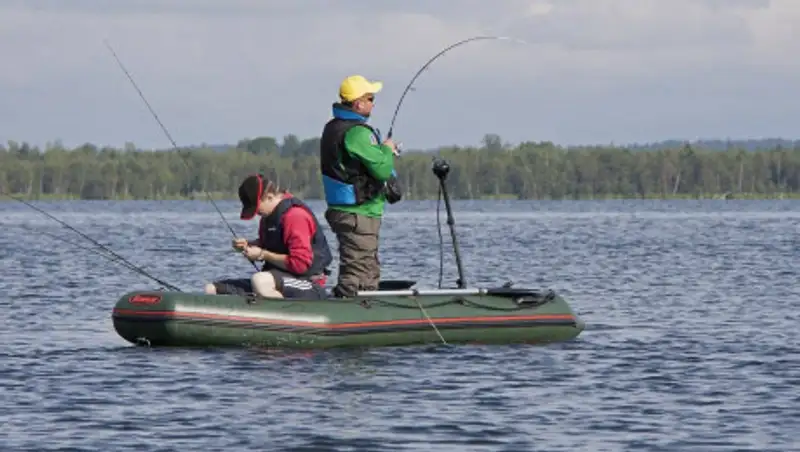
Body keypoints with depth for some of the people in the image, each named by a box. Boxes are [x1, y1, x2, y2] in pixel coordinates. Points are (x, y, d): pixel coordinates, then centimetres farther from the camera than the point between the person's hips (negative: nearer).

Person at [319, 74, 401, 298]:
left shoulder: (332, 128, 13)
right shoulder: (357, 132, -19)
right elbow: (382, 169, -22)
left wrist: (383, 151, 13)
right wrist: (387, 149, -3)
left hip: (341, 210, 10)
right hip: (358, 215, -10)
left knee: (370, 271, 18)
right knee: (356, 276, -9)